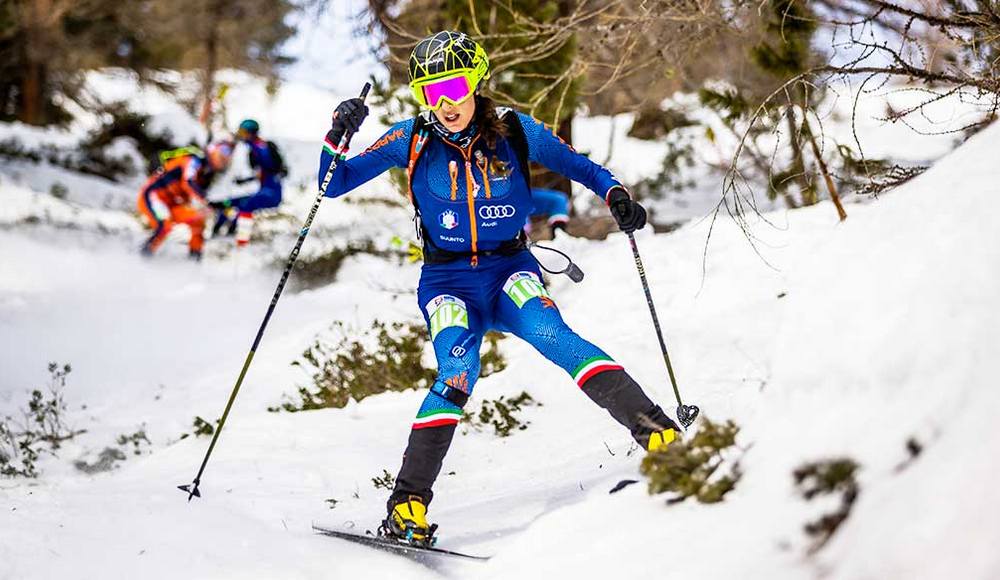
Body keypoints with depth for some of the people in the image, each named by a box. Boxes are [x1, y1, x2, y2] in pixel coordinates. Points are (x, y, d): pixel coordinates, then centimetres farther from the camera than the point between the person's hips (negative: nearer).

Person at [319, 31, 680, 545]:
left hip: (511, 270, 0)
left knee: (550, 334, -30)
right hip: (447, 279, 0)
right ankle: (409, 504, -27)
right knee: (458, 372, -27)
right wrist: (338, 135, -19)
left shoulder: (513, 131, -5)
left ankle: (656, 430, -36)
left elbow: (577, 166, 7)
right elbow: (334, 186, 0)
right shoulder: (412, 140, -5)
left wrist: (616, 195, -12)